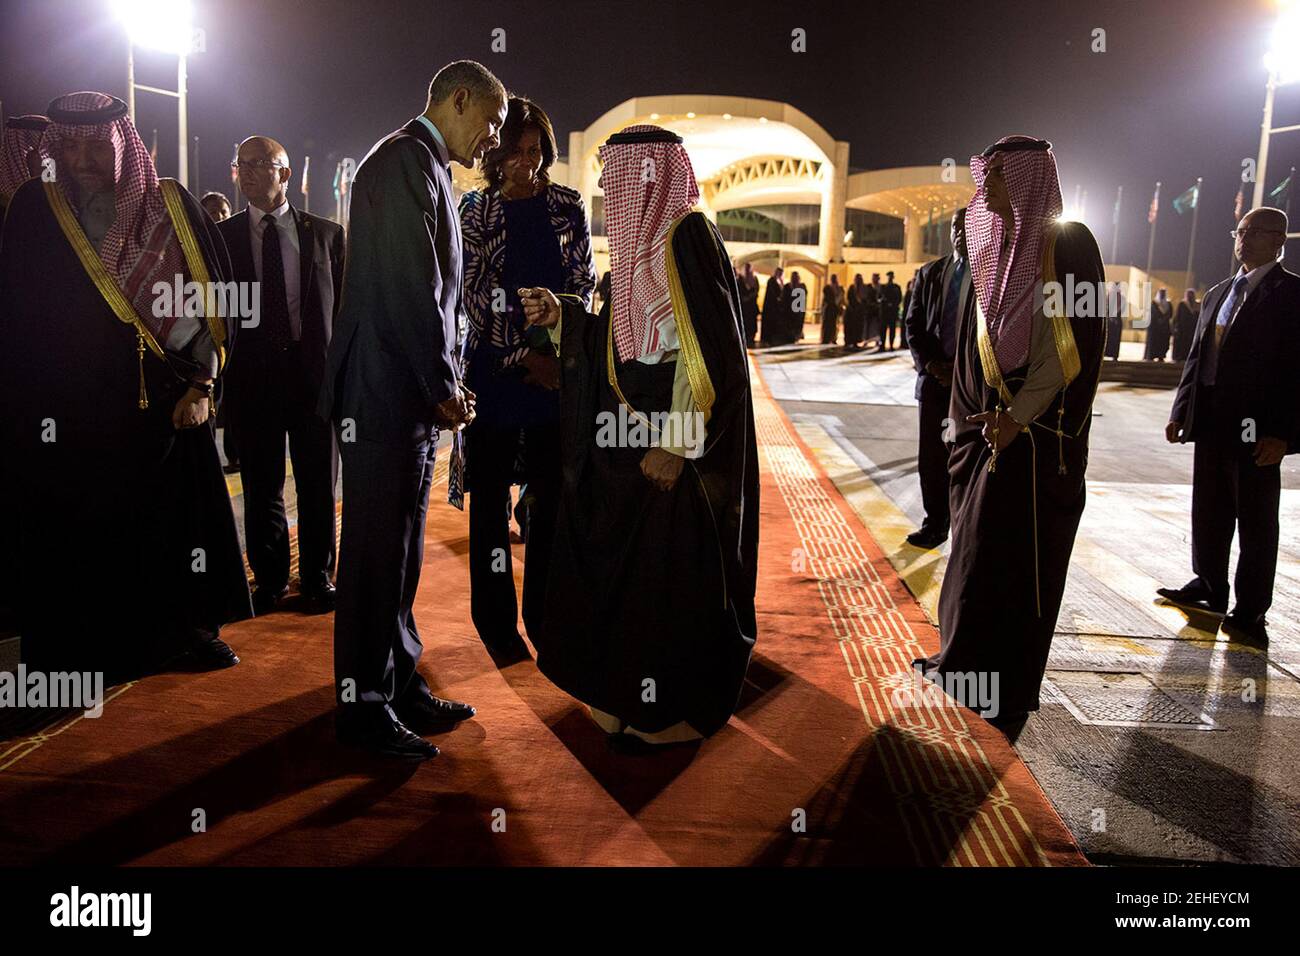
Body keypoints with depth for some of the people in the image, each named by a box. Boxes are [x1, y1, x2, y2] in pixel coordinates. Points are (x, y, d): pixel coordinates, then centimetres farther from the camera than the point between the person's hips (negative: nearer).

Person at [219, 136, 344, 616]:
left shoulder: (326, 233, 5)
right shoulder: (222, 236, 6)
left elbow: (345, 304, 4)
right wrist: (220, 375, -2)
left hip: (315, 373, -1)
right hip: (252, 376, 1)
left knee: (319, 486, 7)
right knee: (261, 486, 9)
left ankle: (318, 577, 21)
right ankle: (270, 578, 24)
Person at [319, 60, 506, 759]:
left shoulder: (429, 167, 19)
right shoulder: (404, 160, -12)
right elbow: (410, 289, -20)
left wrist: (444, 384, 11)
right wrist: (443, 387, -14)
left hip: (415, 395, 10)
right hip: (387, 394, -10)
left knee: (400, 550, 15)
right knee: (376, 552, -1)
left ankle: (400, 685, 27)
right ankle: (363, 707, 11)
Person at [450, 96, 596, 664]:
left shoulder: (566, 206, 8)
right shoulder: (475, 209, 3)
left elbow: (584, 282, 7)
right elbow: (475, 294, -2)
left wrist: (560, 351, -6)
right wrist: (525, 356, -10)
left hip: (557, 366, 2)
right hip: (494, 367, -1)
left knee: (552, 495, 3)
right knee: (490, 499, 4)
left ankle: (543, 617, 16)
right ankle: (496, 624, 15)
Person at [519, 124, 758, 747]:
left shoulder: (686, 235, -14)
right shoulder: (648, 238, 13)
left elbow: (706, 345, -20)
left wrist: (677, 444, -23)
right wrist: (563, 316, 9)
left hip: (677, 441, -9)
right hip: (636, 434, 9)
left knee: (669, 567, 0)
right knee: (628, 561, 16)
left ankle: (672, 709, 17)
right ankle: (634, 690, 32)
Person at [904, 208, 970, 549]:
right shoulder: (929, 273, 11)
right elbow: (913, 324, 9)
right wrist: (930, 364, -5)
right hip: (934, 376, 4)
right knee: (931, 455, 6)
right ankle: (935, 524, 17)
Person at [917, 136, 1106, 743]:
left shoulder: (1066, 243, -9)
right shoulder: (992, 249, 12)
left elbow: (1074, 341, -15)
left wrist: (1019, 416, -19)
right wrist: (978, 415, 8)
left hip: (1040, 431, -7)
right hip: (989, 424, 7)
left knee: (1019, 553, 0)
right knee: (977, 549, 12)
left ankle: (1006, 688, 12)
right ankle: (966, 660, 25)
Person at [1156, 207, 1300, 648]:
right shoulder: (1219, 293, 15)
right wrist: (1181, 411, 11)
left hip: (1258, 429, -7)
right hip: (1211, 423, 7)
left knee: (1256, 521, 3)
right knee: (1208, 514, 16)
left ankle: (1250, 612, 12)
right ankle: (1209, 587, 31)